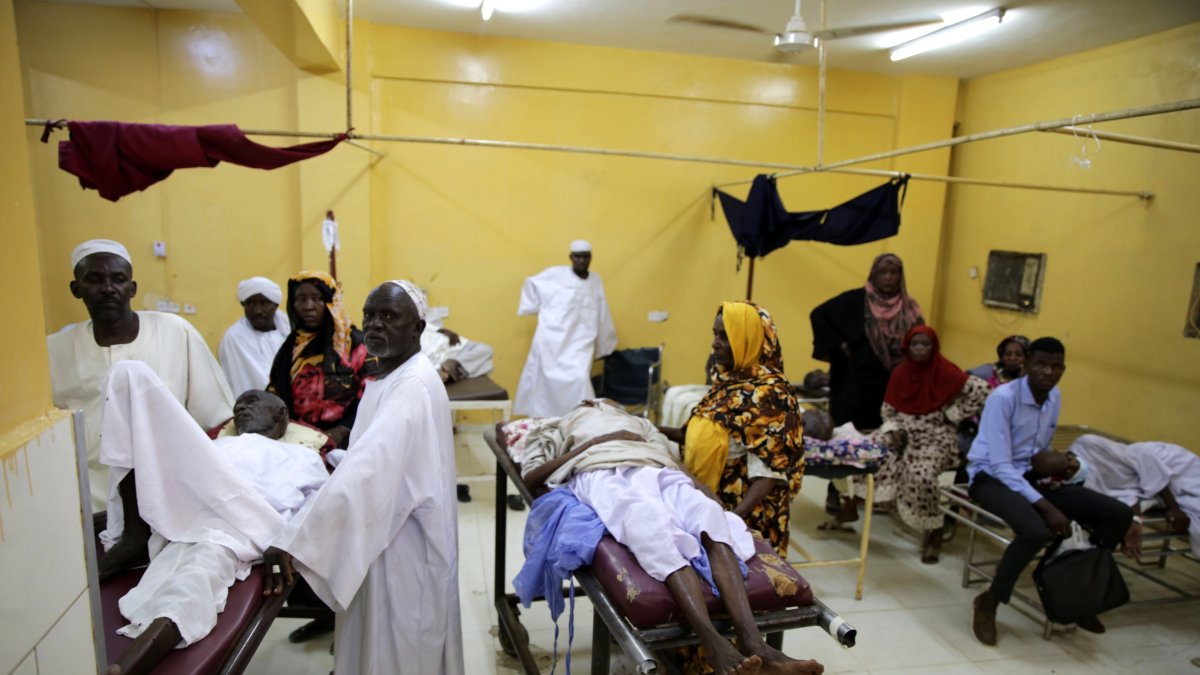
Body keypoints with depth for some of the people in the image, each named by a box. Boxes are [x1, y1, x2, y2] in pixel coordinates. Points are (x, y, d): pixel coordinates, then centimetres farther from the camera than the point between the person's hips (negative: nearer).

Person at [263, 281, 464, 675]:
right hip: (381, 532, 9)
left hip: (403, 543, -9)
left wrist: (295, 542, -36)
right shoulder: (388, 376, 8)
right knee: (377, 640, 22)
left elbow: (367, 469, -35)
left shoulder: (413, 386, -25)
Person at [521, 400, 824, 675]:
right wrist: (595, 443, 5)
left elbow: (674, 459, 23)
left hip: (657, 471, 3)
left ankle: (752, 641, -45)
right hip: (600, 474, -2)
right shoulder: (558, 429, 35)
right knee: (653, 527, -36)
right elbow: (530, 476, 14)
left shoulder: (639, 423, 42)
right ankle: (713, 643, -49)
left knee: (710, 518, -30)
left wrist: (712, 499, 1)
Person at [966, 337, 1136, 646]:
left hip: (1032, 475, 8)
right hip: (991, 476, -7)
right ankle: (989, 601, -12)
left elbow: (1041, 452, 18)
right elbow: (1000, 465, -24)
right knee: (1036, 530, -36)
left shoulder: (1055, 397, 4)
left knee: (1119, 514, -4)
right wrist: (1045, 505, -29)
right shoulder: (1003, 397, -21)